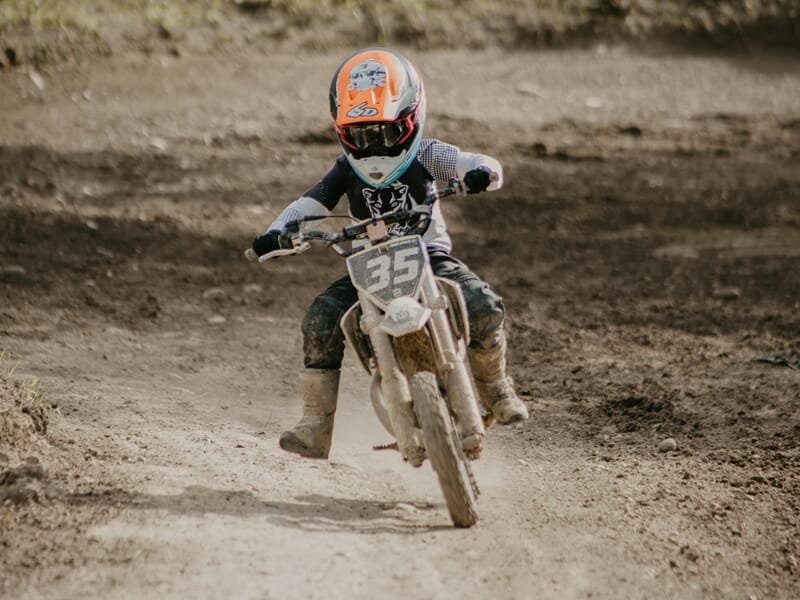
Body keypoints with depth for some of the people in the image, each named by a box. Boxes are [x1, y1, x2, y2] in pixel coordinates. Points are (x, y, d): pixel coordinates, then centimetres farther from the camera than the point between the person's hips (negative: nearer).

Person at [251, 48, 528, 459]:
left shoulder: (427, 155, -1)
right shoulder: (348, 170, 6)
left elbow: (476, 165, -11)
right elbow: (311, 203, -4)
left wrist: (482, 171, -37)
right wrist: (276, 233, -23)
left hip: (431, 258, -2)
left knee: (484, 308, -28)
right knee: (320, 319, -23)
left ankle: (493, 385, 4)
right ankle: (317, 428, -16)